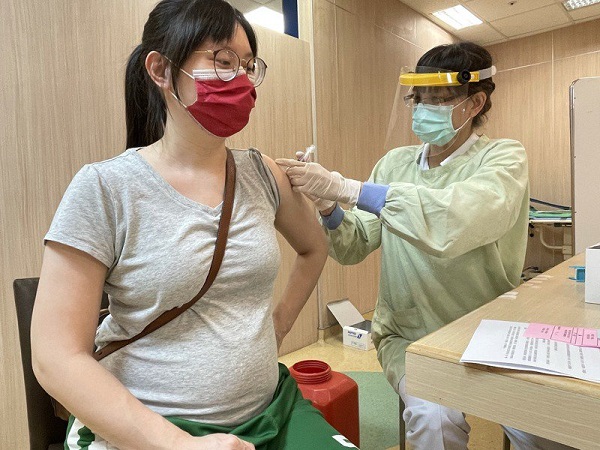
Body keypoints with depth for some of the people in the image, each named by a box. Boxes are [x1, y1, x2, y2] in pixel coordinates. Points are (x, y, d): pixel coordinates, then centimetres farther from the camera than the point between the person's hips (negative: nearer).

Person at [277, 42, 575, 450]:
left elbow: (459, 220, -30)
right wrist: (328, 208, -18)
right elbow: (354, 248, 2)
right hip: (409, 336, 2)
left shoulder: (503, 158, -6)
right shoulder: (395, 162, 4)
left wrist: (347, 188, -31)